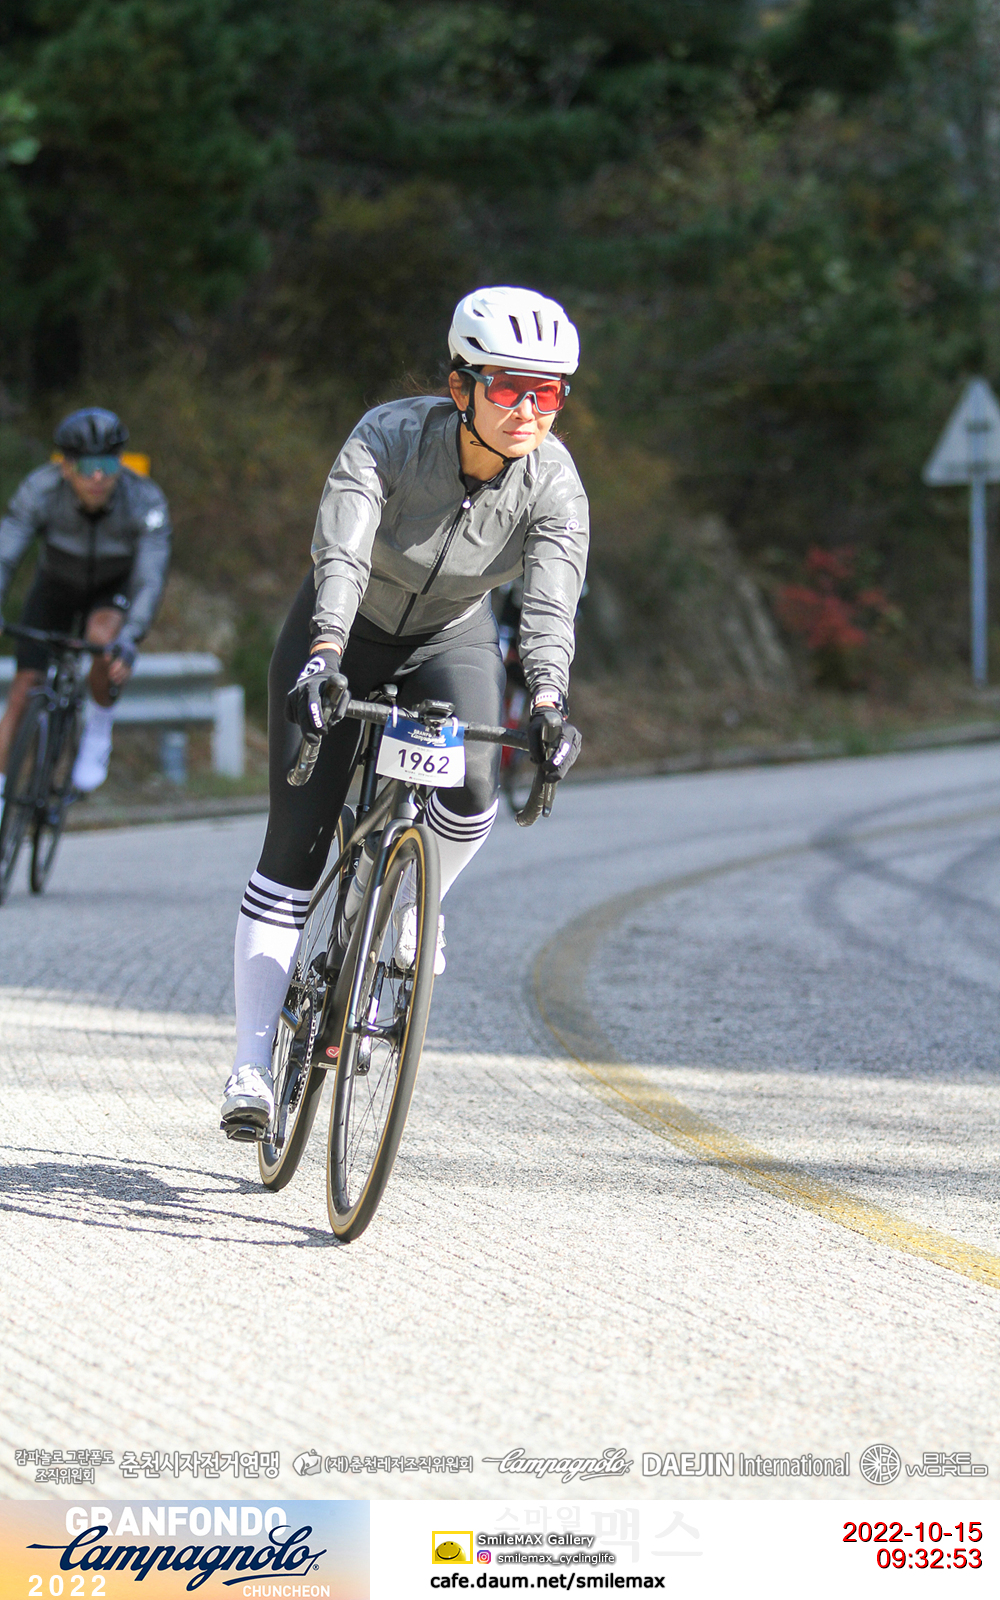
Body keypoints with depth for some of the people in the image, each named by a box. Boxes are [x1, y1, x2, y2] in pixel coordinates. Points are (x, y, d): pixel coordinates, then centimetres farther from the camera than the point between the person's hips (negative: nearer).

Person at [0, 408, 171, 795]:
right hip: (57, 585, 1)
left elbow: (150, 579, -37)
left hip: (114, 589, -1)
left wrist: (129, 640, -52)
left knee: (104, 637, -34)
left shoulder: (145, 500, -32)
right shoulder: (40, 490, -31)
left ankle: (98, 731, -8)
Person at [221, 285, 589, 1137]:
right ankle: (253, 1066, -5)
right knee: (296, 841, -10)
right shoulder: (389, 438, -29)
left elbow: (552, 603, -34)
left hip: (450, 638, 2)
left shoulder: (554, 482, -23)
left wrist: (548, 702, -52)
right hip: (349, 630, -2)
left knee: (473, 791, -28)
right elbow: (340, 554, -42)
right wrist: (323, 656, -59)